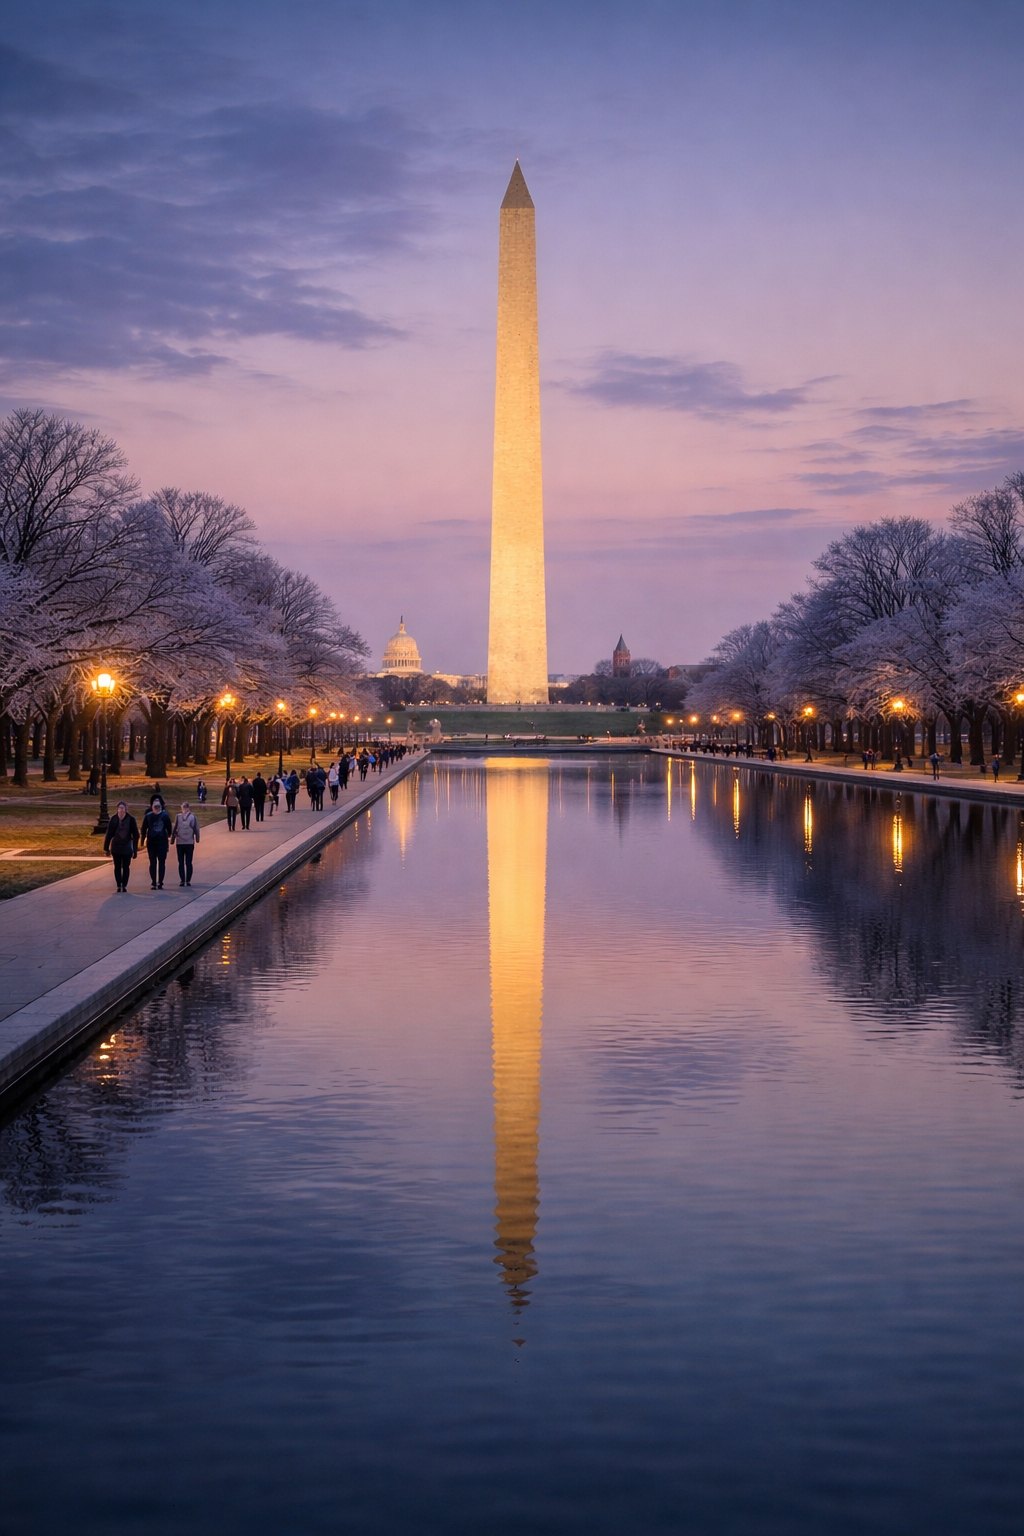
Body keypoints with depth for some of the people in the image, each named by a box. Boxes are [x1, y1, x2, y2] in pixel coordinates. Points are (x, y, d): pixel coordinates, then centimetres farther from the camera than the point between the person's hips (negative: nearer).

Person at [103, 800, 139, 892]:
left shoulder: (131, 820, -7)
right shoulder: (113, 819, -4)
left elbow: (135, 835, -2)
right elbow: (109, 834, 1)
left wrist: (135, 849, -3)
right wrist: (106, 847, 1)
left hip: (127, 847, -1)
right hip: (116, 847, 1)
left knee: (126, 867, 2)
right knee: (117, 867, 5)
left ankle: (124, 885, 10)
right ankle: (119, 886, 11)